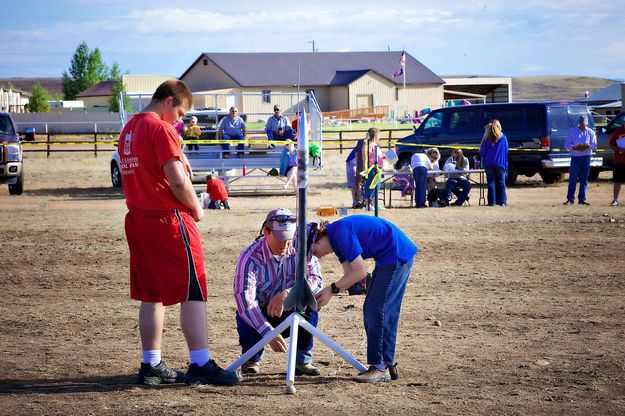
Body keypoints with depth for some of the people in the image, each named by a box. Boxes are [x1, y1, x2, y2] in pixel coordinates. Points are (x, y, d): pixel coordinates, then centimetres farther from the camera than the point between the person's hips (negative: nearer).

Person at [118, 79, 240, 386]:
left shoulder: (129, 129, 15)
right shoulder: (162, 129, -13)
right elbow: (177, 180, -20)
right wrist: (196, 208, -5)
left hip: (137, 219, 9)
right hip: (168, 220, -9)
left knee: (151, 295, 12)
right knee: (192, 292, -4)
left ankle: (151, 366, 14)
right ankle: (201, 364, -4)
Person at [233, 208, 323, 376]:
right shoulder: (251, 257, -24)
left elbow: (316, 280, -25)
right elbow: (244, 299, -34)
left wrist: (287, 294, -42)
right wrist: (268, 332, -46)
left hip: (289, 314, 2)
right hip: (259, 314, -2)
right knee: (246, 318, -34)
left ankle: (302, 359, -12)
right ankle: (251, 358, 1)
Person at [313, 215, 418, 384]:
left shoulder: (341, 232, -19)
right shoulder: (336, 238, 11)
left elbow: (360, 272, -19)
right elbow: (350, 274, 10)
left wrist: (332, 289, -12)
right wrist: (327, 293, -2)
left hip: (397, 255, -10)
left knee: (376, 309, -10)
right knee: (386, 312, 13)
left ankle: (380, 367, -10)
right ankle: (388, 365, 18)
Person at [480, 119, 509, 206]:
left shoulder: (487, 139, -2)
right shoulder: (503, 138, 0)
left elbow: (482, 152, 1)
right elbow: (506, 152, 3)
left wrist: (484, 159, 20)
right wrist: (505, 165, 12)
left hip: (489, 164, 0)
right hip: (500, 164, 0)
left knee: (491, 183, 4)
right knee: (501, 182, 8)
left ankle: (492, 201, 0)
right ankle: (502, 201, 6)